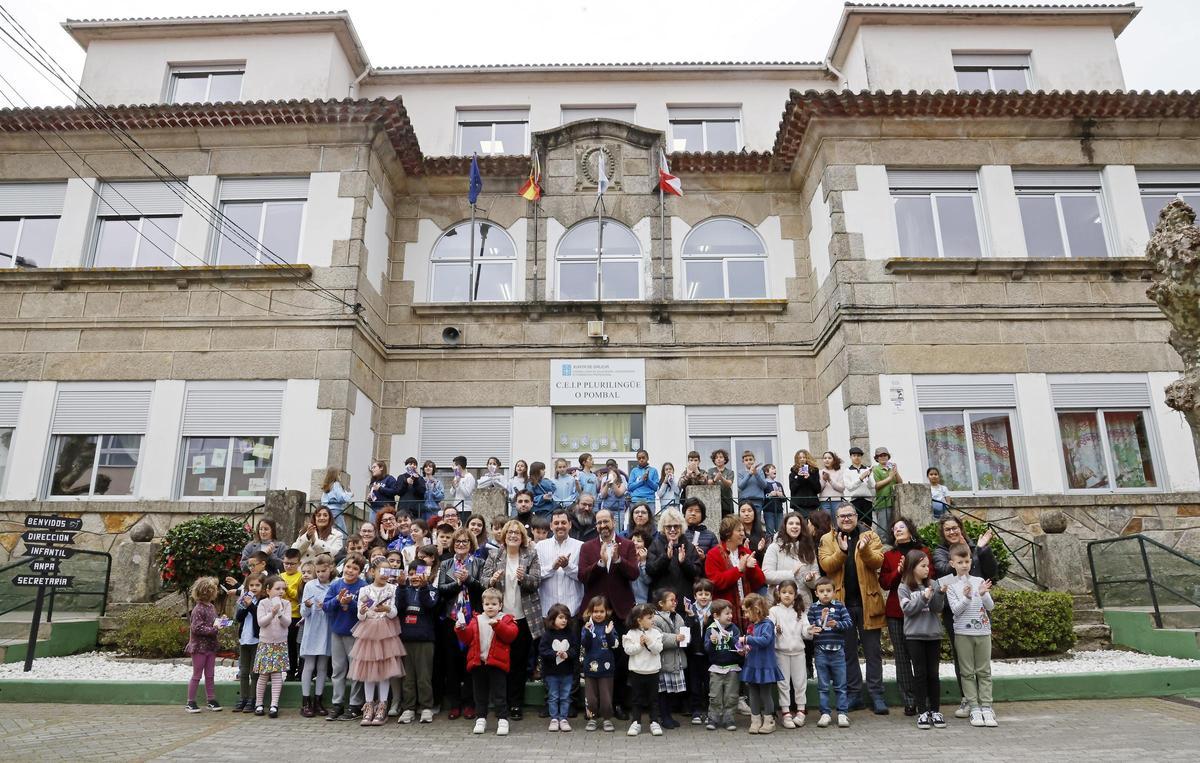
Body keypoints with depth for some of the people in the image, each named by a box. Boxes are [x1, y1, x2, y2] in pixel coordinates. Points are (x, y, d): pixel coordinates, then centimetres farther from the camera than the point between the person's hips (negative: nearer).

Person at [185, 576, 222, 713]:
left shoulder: (212, 607, 8)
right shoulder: (198, 609, -18)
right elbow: (196, 628, -23)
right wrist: (214, 629, -22)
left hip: (210, 646, 8)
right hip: (199, 647, -7)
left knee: (210, 675, 12)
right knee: (197, 675, 3)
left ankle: (212, 700, 19)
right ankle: (191, 702, 15)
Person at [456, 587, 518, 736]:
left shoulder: (506, 619, 2)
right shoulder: (476, 620, 11)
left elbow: (511, 634, -15)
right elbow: (467, 639, 7)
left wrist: (497, 625, -25)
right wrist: (461, 629, -12)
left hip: (496, 662, -3)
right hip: (477, 662, 3)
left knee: (499, 694, 0)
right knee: (480, 694, 13)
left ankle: (502, 720, 7)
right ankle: (481, 719, 24)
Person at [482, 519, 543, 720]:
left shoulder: (531, 555, 2)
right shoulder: (494, 555, 4)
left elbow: (537, 581, -5)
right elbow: (483, 580, 0)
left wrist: (523, 578, -26)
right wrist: (492, 580, -22)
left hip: (523, 616, 0)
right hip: (500, 615, 0)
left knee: (520, 661, 6)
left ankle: (516, 704, 17)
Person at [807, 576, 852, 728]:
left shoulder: (840, 606, 1)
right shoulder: (813, 608, 2)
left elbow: (849, 623, -6)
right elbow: (809, 628, -3)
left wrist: (837, 624, -22)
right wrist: (821, 621, -18)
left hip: (837, 651, 0)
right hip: (820, 652, 0)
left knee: (840, 685, 6)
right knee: (823, 686, 8)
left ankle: (842, 713, 15)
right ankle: (825, 713, 16)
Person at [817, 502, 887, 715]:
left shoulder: (870, 536, 4)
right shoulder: (828, 540, 5)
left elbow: (878, 562, -10)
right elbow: (826, 565, -9)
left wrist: (864, 550, -28)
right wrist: (841, 551, -24)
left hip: (867, 601, -1)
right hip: (842, 603, 1)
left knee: (873, 651, 5)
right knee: (848, 651, 10)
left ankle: (876, 695, 14)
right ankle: (854, 694, 19)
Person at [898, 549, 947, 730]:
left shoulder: (932, 585, 4)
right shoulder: (904, 588, -1)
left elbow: (937, 608, -2)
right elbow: (907, 609, -10)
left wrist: (940, 593, -18)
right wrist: (923, 597, -18)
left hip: (933, 635, 2)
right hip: (914, 636, -2)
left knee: (933, 674, 6)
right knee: (920, 674, 2)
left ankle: (935, 711, 16)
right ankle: (922, 712, 9)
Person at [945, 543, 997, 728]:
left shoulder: (979, 581, 4)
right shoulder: (951, 585, -2)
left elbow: (990, 606, 1)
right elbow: (955, 609, -9)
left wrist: (983, 595, -19)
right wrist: (966, 598, -25)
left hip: (983, 631, 2)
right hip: (963, 633, -2)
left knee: (984, 671, 6)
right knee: (967, 672, 3)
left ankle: (986, 708, 11)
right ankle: (974, 708, 9)